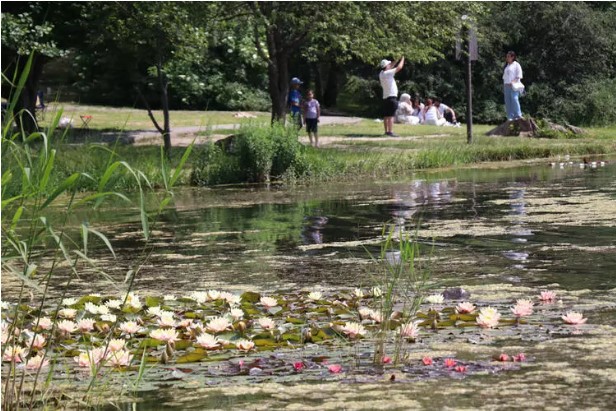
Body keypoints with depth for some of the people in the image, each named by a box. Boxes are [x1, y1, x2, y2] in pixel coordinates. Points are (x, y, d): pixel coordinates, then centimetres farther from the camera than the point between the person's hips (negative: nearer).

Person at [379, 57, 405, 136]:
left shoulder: (381, 74, 7)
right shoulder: (387, 73, -15)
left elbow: (391, 67, 24)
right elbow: (399, 67, -10)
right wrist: (402, 59, 6)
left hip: (385, 97, 9)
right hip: (391, 97, -9)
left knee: (386, 116, 10)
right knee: (391, 116, -12)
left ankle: (386, 131, 13)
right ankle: (390, 132, -17)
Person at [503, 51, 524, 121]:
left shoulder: (516, 65, 2)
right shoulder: (506, 66, 23)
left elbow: (518, 76, -6)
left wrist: (514, 81, -17)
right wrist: (504, 84, 11)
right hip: (506, 85, 7)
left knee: (514, 99, -19)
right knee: (507, 101, 1)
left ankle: (518, 115, -18)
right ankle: (510, 117, 2)